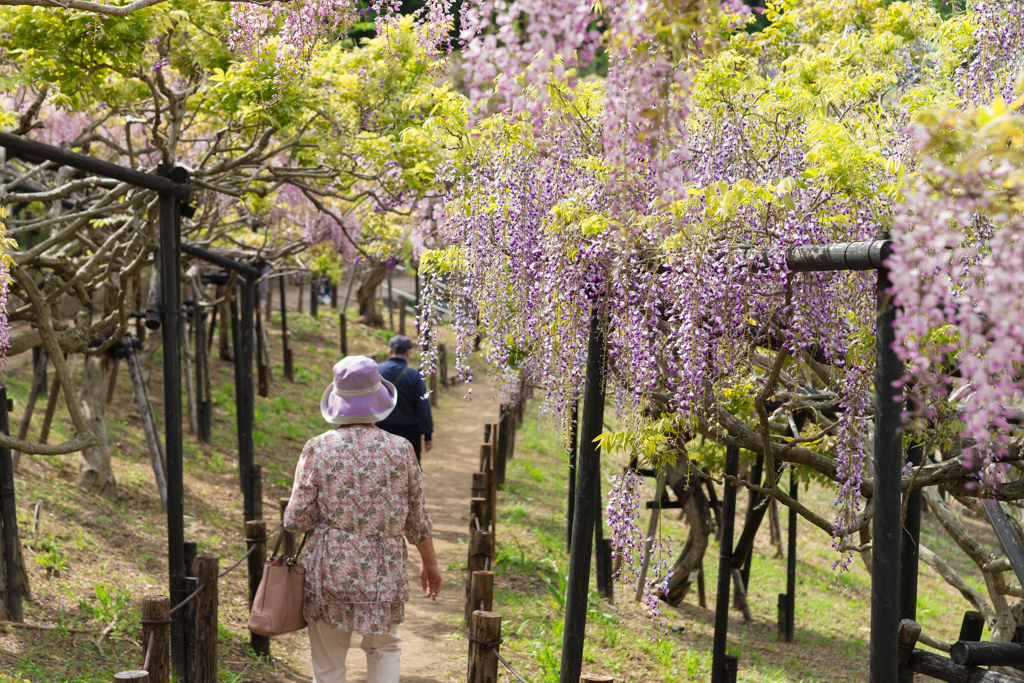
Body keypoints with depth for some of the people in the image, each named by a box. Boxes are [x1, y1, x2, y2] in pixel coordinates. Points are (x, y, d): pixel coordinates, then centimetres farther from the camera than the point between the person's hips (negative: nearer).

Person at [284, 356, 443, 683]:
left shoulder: (317, 449, -10)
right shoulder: (399, 449, -5)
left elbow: (297, 519, -9)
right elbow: (416, 517, 4)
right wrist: (430, 561, 19)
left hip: (328, 569, -1)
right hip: (383, 571, 1)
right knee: (384, 648, 24)